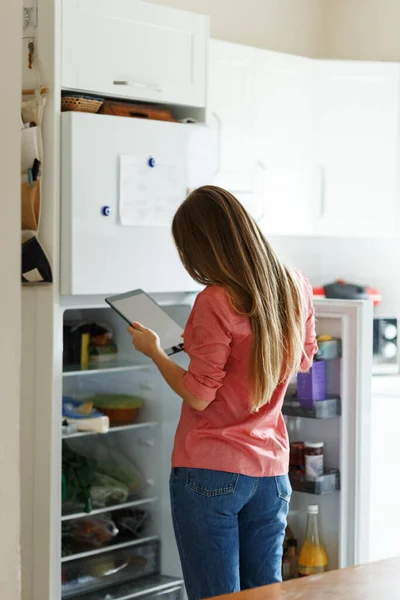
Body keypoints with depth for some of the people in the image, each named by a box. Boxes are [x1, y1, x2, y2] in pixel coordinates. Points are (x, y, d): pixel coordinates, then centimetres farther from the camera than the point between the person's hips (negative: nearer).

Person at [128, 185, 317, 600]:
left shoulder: (216, 302, -18)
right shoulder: (295, 286, 3)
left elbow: (198, 395, -13)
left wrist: (153, 350, 1)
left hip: (210, 472, -6)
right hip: (270, 471, 7)